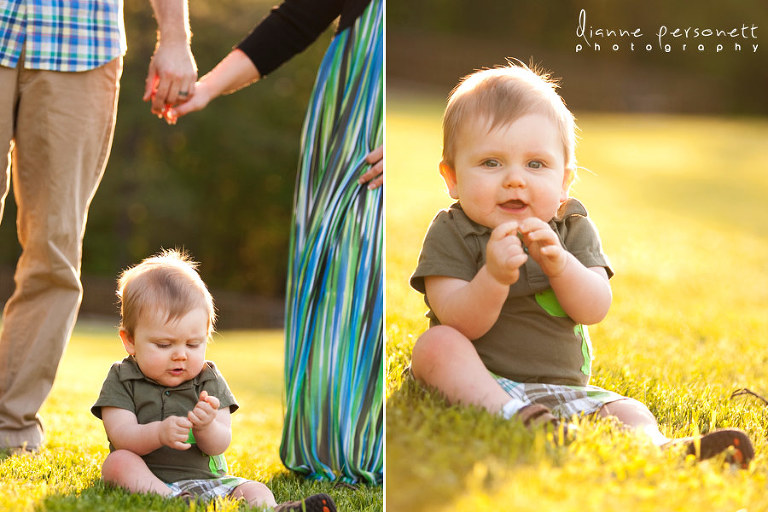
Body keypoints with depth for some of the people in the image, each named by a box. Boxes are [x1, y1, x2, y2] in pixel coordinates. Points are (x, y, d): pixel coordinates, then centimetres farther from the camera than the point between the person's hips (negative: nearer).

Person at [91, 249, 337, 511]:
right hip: (147, 480, -3)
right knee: (117, 462, -31)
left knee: (255, 490, -18)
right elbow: (121, 436, -12)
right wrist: (159, 433, -32)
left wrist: (206, 426, -24)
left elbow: (219, 445, 0)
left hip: (206, 480, 3)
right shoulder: (122, 380, 2)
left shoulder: (209, 381, 8)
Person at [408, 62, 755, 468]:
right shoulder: (450, 234, -5)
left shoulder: (573, 229, 6)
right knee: (435, 344, -30)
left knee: (630, 413, -17)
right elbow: (461, 325, -17)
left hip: (563, 388, 3)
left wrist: (558, 263, -27)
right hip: (477, 384, -3)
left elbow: (595, 310, -8)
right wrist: (494, 275, -35)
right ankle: (517, 420, -46)